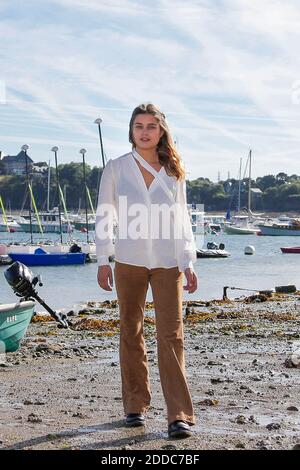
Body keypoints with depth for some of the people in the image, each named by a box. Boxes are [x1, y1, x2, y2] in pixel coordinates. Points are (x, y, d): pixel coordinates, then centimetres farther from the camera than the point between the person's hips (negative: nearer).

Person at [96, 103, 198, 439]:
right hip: (129, 262, 0)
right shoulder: (116, 169, 4)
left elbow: (182, 220, 11)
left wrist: (189, 264, 5)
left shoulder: (173, 172, 8)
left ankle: (179, 416, -9)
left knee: (171, 335, -8)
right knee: (131, 333, 7)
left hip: (168, 263, 0)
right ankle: (135, 405, 20)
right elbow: (104, 217, 5)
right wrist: (103, 261, -2)